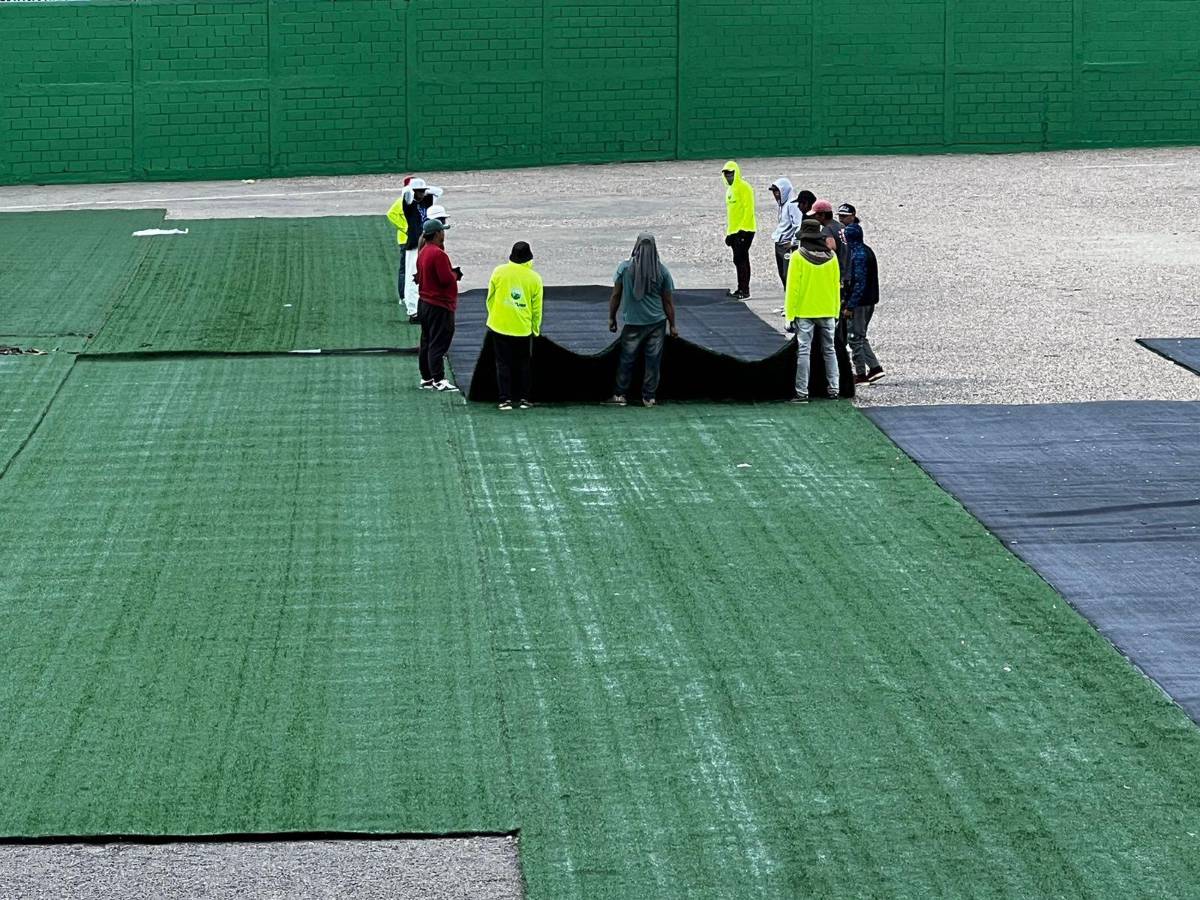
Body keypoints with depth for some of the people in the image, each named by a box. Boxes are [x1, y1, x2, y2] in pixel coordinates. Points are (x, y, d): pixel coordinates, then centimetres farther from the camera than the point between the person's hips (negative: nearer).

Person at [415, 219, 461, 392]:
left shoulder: (423, 253, 11)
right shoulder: (438, 254, -20)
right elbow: (446, 279, -25)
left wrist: (452, 273, 13)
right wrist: (455, 274, -2)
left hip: (424, 304, 10)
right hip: (439, 306, -10)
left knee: (426, 343, 14)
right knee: (438, 344, -8)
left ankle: (426, 378, 20)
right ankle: (438, 380, -9)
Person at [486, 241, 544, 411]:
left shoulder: (499, 272, -6)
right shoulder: (534, 278, -6)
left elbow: (490, 299, 2)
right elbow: (537, 308, 0)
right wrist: (536, 328, 14)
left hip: (499, 327, 0)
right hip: (523, 329, 0)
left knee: (503, 363, 6)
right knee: (524, 365, 14)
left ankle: (505, 399, 1)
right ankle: (524, 398, 14)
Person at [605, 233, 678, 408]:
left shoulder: (625, 267, -7)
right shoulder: (662, 270, -5)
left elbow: (615, 295, -2)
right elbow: (668, 301, 0)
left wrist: (612, 318, 9)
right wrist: (672, 326, 8)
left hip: (633, 323, -1)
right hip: (657, 322, 1)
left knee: (627, 360, 9)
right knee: (653, 360, 7)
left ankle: (620, 395, 13)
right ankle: (649, 397, 10)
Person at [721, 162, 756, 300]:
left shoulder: (744, 188, -10)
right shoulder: (730, 190, 18)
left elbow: (748, 209, -16)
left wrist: (743, 229, -21)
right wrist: (728, 232, 21)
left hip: (744, 230, -9)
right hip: (734, 231, 9)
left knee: (740, 259, -12)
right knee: (739, 260, 11)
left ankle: (745, 291, -11)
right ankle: (741, 289, 16)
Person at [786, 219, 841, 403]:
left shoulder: (798, 256, -11)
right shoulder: (831, 256, 2)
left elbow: (793, 286, -10)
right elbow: (837, 286, 9)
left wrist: (791, 313, -5)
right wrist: (836, 311, 18)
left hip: (804, 312, -4)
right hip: (827, 311, 4)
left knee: (804, 351, -2)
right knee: (829, 350, 13)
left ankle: (802, 393, -5)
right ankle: (833, 389, 12)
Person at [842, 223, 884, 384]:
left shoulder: (858, 255, -19)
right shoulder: (867, 251, 12)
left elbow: (859, 283, -23)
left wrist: (849, 306, -22)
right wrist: (848, 301, 21)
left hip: (860, 303, -10)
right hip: (870, 301, 10)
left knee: (856, 338, -1)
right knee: (860, 337, 17)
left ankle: (860, 374, 3)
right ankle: (875, 367, 12)